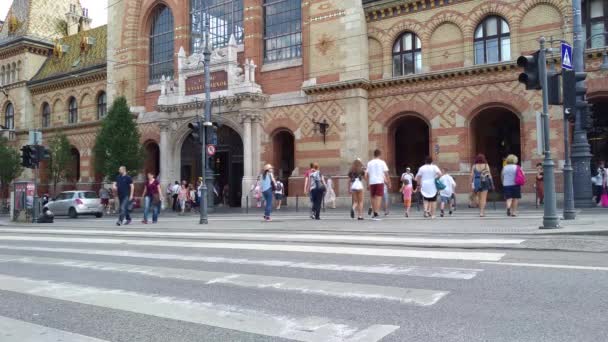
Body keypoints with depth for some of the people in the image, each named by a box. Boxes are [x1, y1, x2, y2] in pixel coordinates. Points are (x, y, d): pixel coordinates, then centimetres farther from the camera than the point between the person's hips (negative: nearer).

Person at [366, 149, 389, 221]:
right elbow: (386, 173, -2)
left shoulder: (369, 163, 9)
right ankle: (376, 214, -15)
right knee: (379, 197, -5)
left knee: (373, 198, 13)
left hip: (371, 182, 3)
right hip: (380, 182, -3)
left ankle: (374, 214, 20)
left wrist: (368, 183, 14)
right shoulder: (382, 162, 1)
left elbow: (366, 175, 7)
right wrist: (388, 182, 6)